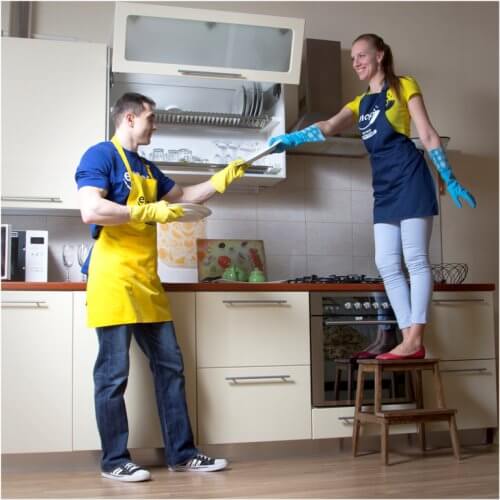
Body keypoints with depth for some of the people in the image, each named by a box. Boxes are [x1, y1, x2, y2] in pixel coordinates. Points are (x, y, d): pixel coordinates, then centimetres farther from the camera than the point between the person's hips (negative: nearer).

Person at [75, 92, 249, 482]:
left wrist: (223, 179, 24)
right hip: (114, 279, -9)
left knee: (169, 367, 9)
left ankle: (181, 453, 17)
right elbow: (91, 211, -19)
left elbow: (183, 196, 32)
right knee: (114, 373, -2)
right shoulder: (100, 155, -5)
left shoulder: (146, 167, 21)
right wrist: (150, 212, -15)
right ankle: (114, 461, 10)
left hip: (147, 280, 9)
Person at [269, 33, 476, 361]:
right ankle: (410, 340, 4)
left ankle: (414, 340, -8)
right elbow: (329, 128, 4)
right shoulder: (360, 103, 21)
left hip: (409, 177, -6)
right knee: (387, 264, 0)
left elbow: (428, 135, 1)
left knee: (415, 259, -8)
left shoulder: (404, 86, 6)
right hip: (384, 186, 7)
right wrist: (291, 139, -13)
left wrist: (450, 180, -3)